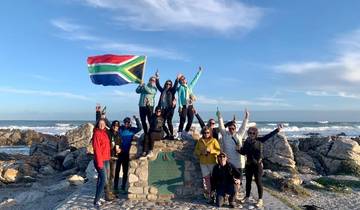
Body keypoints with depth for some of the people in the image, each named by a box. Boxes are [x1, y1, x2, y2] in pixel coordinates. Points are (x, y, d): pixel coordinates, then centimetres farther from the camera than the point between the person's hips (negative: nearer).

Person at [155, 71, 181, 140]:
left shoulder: (172, 91, 4)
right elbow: (158, 86, 18)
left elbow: (175, 86, -10)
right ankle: (168, 134, 20)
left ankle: (171, 135, 1)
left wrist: (177, 79, -20)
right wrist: (157, 78, 10)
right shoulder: (163, 90, 16)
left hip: (170, 108, -5)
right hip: (163, 109, 5)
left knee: (169, 122, -7)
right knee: (162, 122, 5)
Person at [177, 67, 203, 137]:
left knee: (190, 120, 4)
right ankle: (179, 134, -6)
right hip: (184, 106, -6)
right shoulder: (180, 88, 2)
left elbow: (195, 79, 23)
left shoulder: (190, 86, 18)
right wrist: (180, 106, -13)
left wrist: (199, 71, 24)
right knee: (183, 120, -9)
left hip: (190, 106, 6)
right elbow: (179, 97, -4)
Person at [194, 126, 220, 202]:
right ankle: (207, 193, 13)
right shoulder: (200, 141, 8)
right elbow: (196, 151, 11)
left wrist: (210, 150, -19)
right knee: (206, 178, 5)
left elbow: (218, 151, -7)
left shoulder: (214, 140, -1)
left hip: (212, 162, -3)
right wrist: (201, 152, -9)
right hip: (203, 162, 3)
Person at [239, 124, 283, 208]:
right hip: (249, 164, 4)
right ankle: (247, 197, 31)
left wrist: (277, 130, -29)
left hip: (257, 164, -4)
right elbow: (243, 152, 6)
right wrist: (239, 149, -14)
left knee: (258, 181, 3)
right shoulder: (246, 141, 2)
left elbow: (269, 135, -18)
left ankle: (260, 199, 16)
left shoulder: (259, 140, -7)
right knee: (248, 181, 15)